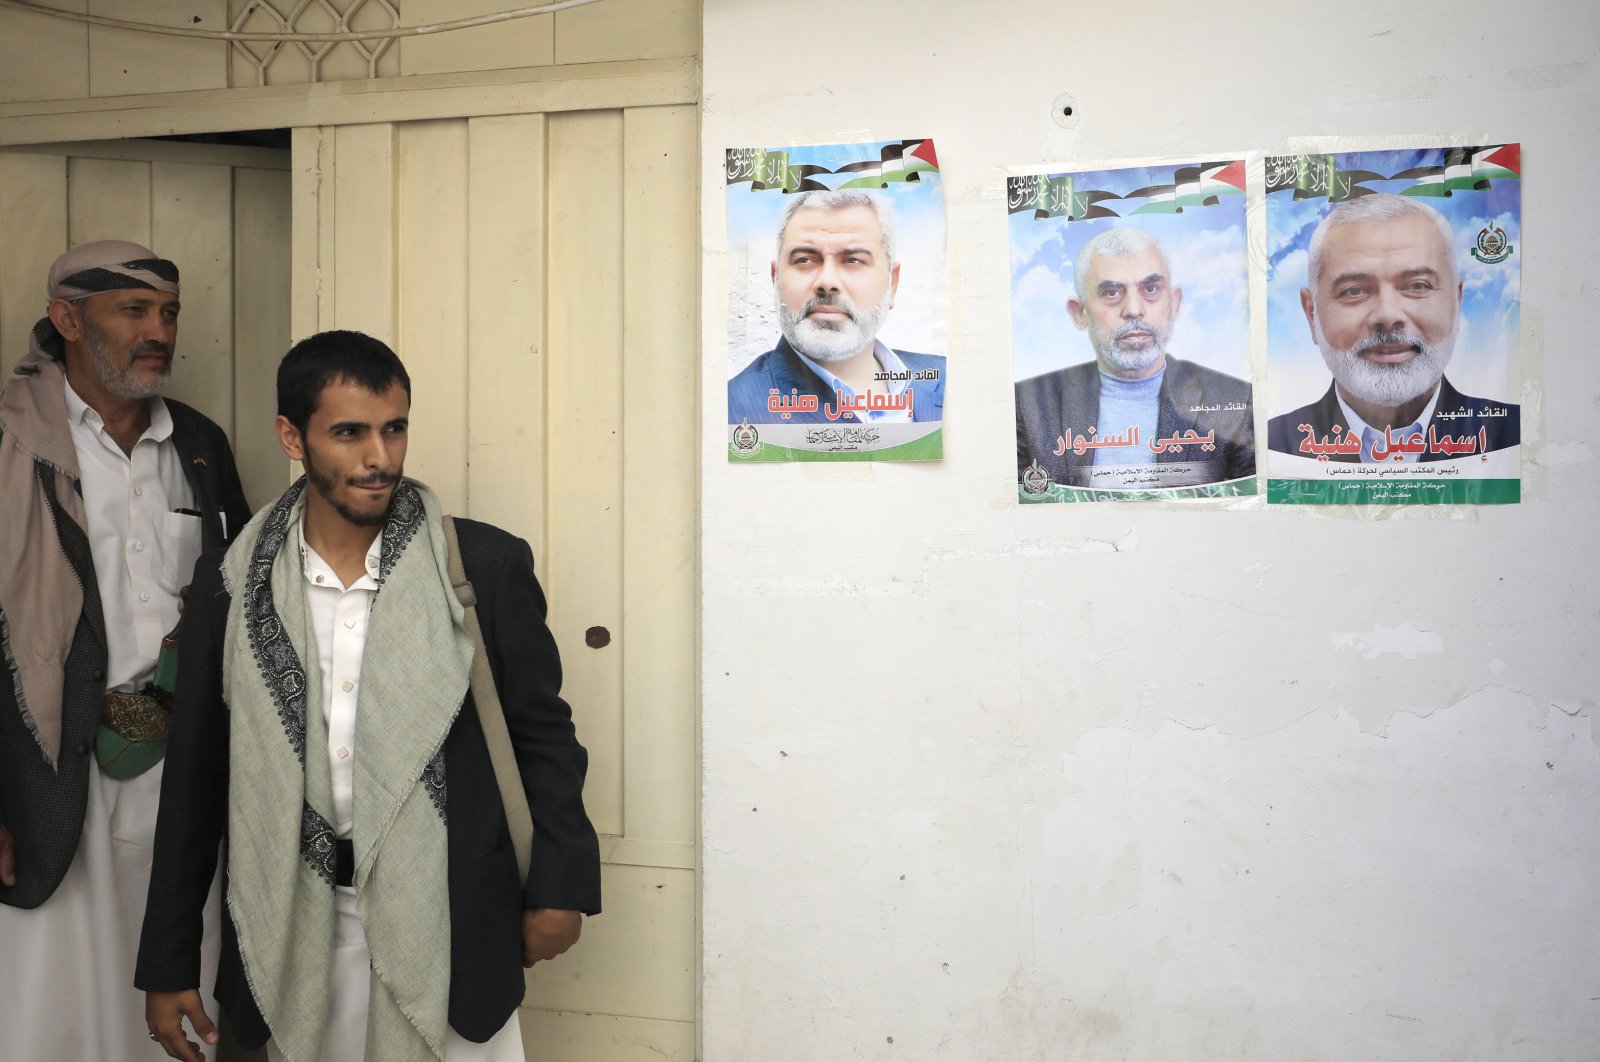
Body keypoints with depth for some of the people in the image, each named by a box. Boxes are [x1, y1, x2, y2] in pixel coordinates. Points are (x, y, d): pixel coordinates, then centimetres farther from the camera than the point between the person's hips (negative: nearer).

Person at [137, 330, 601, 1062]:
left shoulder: (486, 565, -7)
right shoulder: (231, 582, -1)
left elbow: (542, 732, 3)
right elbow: (195, 778, 4)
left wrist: (558, 886, -1)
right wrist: (167, 964, 7)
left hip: (447, 921, -1)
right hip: (294, 926, 2)